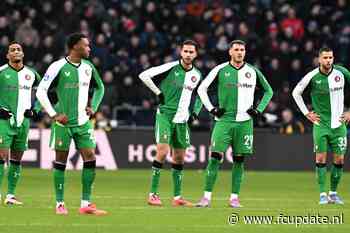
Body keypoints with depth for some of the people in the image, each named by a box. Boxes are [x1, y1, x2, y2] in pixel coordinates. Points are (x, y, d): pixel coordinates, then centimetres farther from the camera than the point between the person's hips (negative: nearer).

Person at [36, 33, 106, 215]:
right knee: (60, 161, 2)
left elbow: (100, 88, 24)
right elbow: (41, 91, -9)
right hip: (63, 122, -5)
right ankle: (60, 204, 10)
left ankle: (86, 204, 1)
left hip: (83, 122, 5)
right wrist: (54, 115, -11)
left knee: (90, 158, -4)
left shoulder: (88, 67, 8)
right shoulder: (58, 67, -9)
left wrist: (93, 107, 10)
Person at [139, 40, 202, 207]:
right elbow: (144, 75, -10)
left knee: (179, 157, 8)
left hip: (182, 120, 6)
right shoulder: (171, 68, -9)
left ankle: (177, 197, 15)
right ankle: (153, 194, -11)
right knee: (163, 151, -16)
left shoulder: (196, 75, 8)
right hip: (165, 115, -5)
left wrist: (195, 111, 10)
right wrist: (158, 93, -9)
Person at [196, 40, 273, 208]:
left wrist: (259, 109, 8)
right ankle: (207, 197, -10)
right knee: (215, 156, -10)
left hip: (244, 121, 2)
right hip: (224, 120, -2)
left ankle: (234, 197, 8)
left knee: (239, 159, 3)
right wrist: (211, 109, 1)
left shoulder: (253, 71, 7)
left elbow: (268, 91, 19)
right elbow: (202, 88, 8)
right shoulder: (220, 70, 2)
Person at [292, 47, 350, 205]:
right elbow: (296, 93, 7)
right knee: (320, 159, -7)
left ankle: (333, 193, 15)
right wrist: (306, 113, 3)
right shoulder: (312, 76, -8)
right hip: (321, 124, -2)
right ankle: (323, 194, -2)